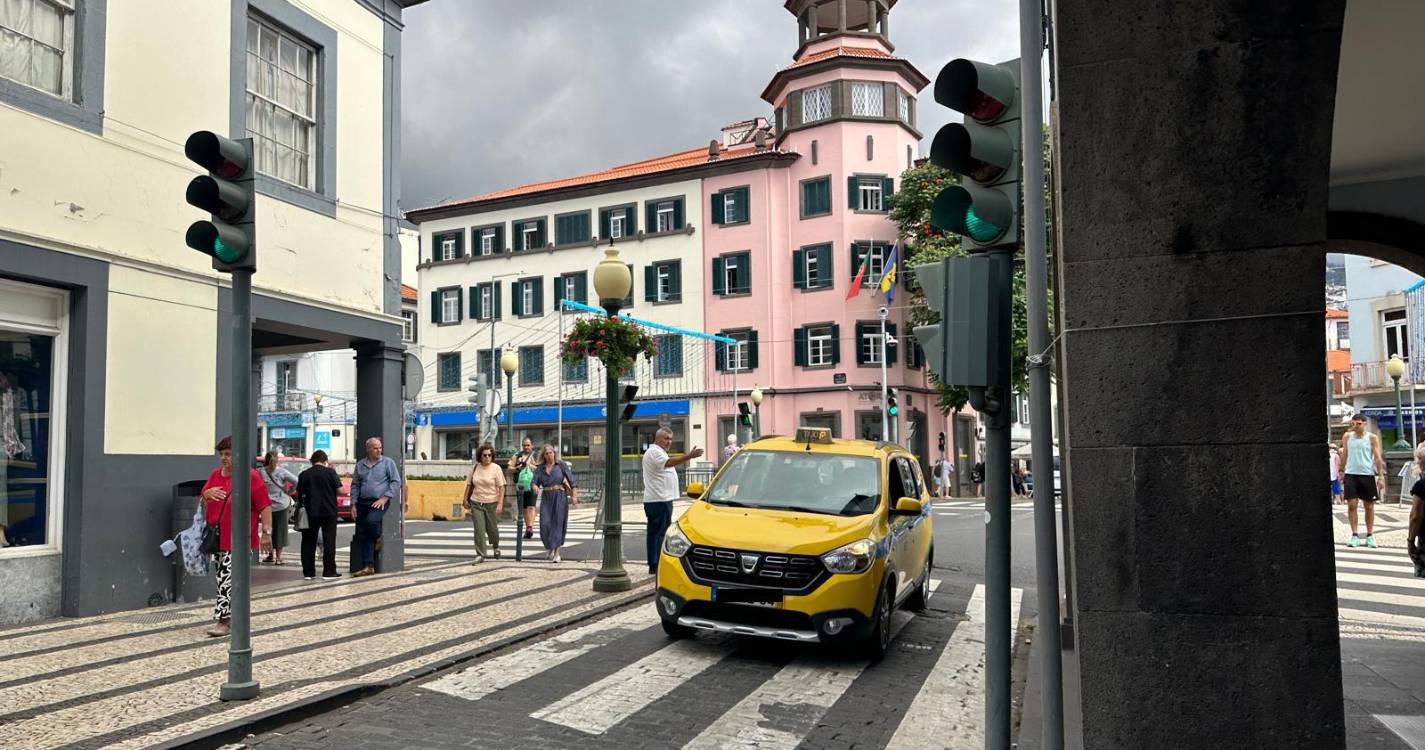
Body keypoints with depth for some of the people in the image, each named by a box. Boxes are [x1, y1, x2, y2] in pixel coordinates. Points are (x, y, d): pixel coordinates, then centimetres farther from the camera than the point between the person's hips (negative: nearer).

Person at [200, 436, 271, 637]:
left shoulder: (250, 476, -8)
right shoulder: (215, 475, 12)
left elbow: (265, 506, -10)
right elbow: (202, 499, 21)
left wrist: (266, 532, -15)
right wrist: (207, 494, -4)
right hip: (218, 537, 7)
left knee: (228, 579, -11)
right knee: (224, 578, 14)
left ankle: (224, 620, -8)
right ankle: (236, 616, 27)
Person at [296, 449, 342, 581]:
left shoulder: (304, 474, 4)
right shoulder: (330, 472, -6)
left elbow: (299, 494, 8)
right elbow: (340, 490, -7)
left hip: (310, 512, 3)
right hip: (328, 511, -3)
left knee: (308, 542, 11)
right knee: (329, 541, 0)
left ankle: (308, 572, 12)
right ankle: (329, 572, -3)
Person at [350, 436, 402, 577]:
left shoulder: (387, 462, 0)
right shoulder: (360, 465, 12)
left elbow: (396, 482, -3)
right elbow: (355, 485, 15)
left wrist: (384, 498, -12)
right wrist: (354, 504, 6)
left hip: (380, 502, -4)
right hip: (363, 502, 4)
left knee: (371, 520, -32)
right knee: (362, 535, 1)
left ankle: (378, 538, 1)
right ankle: (368, 567, 6)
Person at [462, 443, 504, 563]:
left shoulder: (496, 468, -6)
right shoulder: (475, 468, 3)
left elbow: (501, 487, -8)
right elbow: (469, 484, 13)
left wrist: (500, 503, -16)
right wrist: (465, 499, 15)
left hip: (491, 503, -2)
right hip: (476, 504, 2)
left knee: (492, 529, 9)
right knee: (479, 530, -5)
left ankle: (496, 547, 38)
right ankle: (480, 555, 1)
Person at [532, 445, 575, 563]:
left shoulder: (561, 465, 0)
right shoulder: (540, 468, 7)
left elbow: (571, 480, 1)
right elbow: (535, 481, 2)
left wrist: (573, 495, -2)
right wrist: (535, 486, -22)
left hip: (560, 496, -2)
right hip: (546, 497, 2)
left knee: (558, 524, -4)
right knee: (545, 524, -6)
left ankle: (557, 552, 1)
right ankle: (551, 547, 19)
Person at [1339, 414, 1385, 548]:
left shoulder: (1372, 438, 0)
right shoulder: (1347, 437, 5)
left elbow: (1377, 458, -1)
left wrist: (1381, 477, -7)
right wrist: (1341, 471, 10)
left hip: (1368, 475, -1)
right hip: (1351, 474, 1)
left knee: (1369, 506, 7)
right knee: (1351, 504, -6)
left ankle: (1370, 535, 17)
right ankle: (1354, 535, 0)